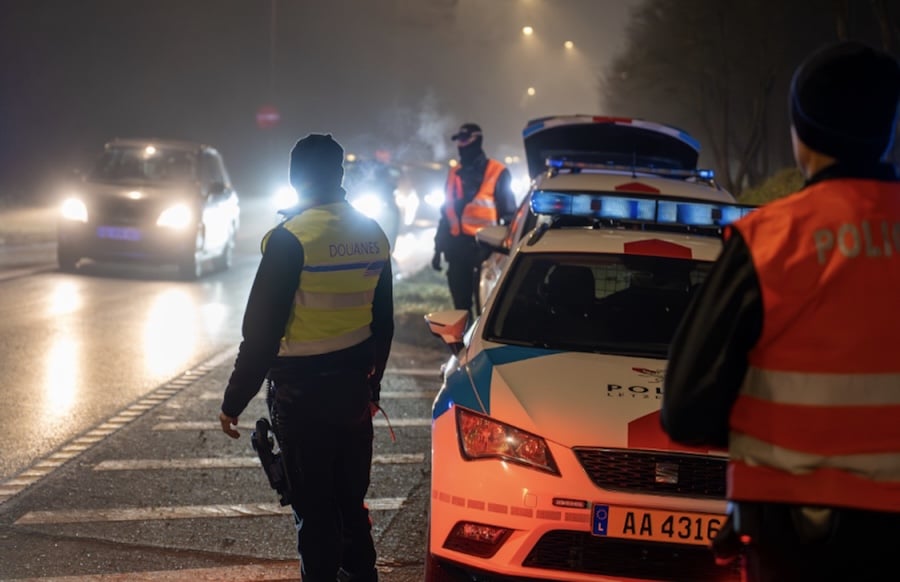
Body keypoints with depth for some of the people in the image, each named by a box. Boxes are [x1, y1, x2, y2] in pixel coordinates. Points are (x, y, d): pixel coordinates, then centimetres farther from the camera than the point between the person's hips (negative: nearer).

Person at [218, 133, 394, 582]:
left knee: (315, 510, 3)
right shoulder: (373, 235, 4)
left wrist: (234, 401, -8)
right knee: (351, 502, 18)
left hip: (303, 395, -6)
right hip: (355, 391, 6)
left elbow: (261, 331, -16)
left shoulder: (291, 239, -16)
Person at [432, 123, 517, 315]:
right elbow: (446, 214, 18)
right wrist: (438, 249, 16)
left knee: (485, 307, -4)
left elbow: (509, 214, -1)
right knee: (460, 305, 11)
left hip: (484, 247, -5)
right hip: (457, 247, 5)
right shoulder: (454, 173, 14)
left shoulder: (497, 173, -2)